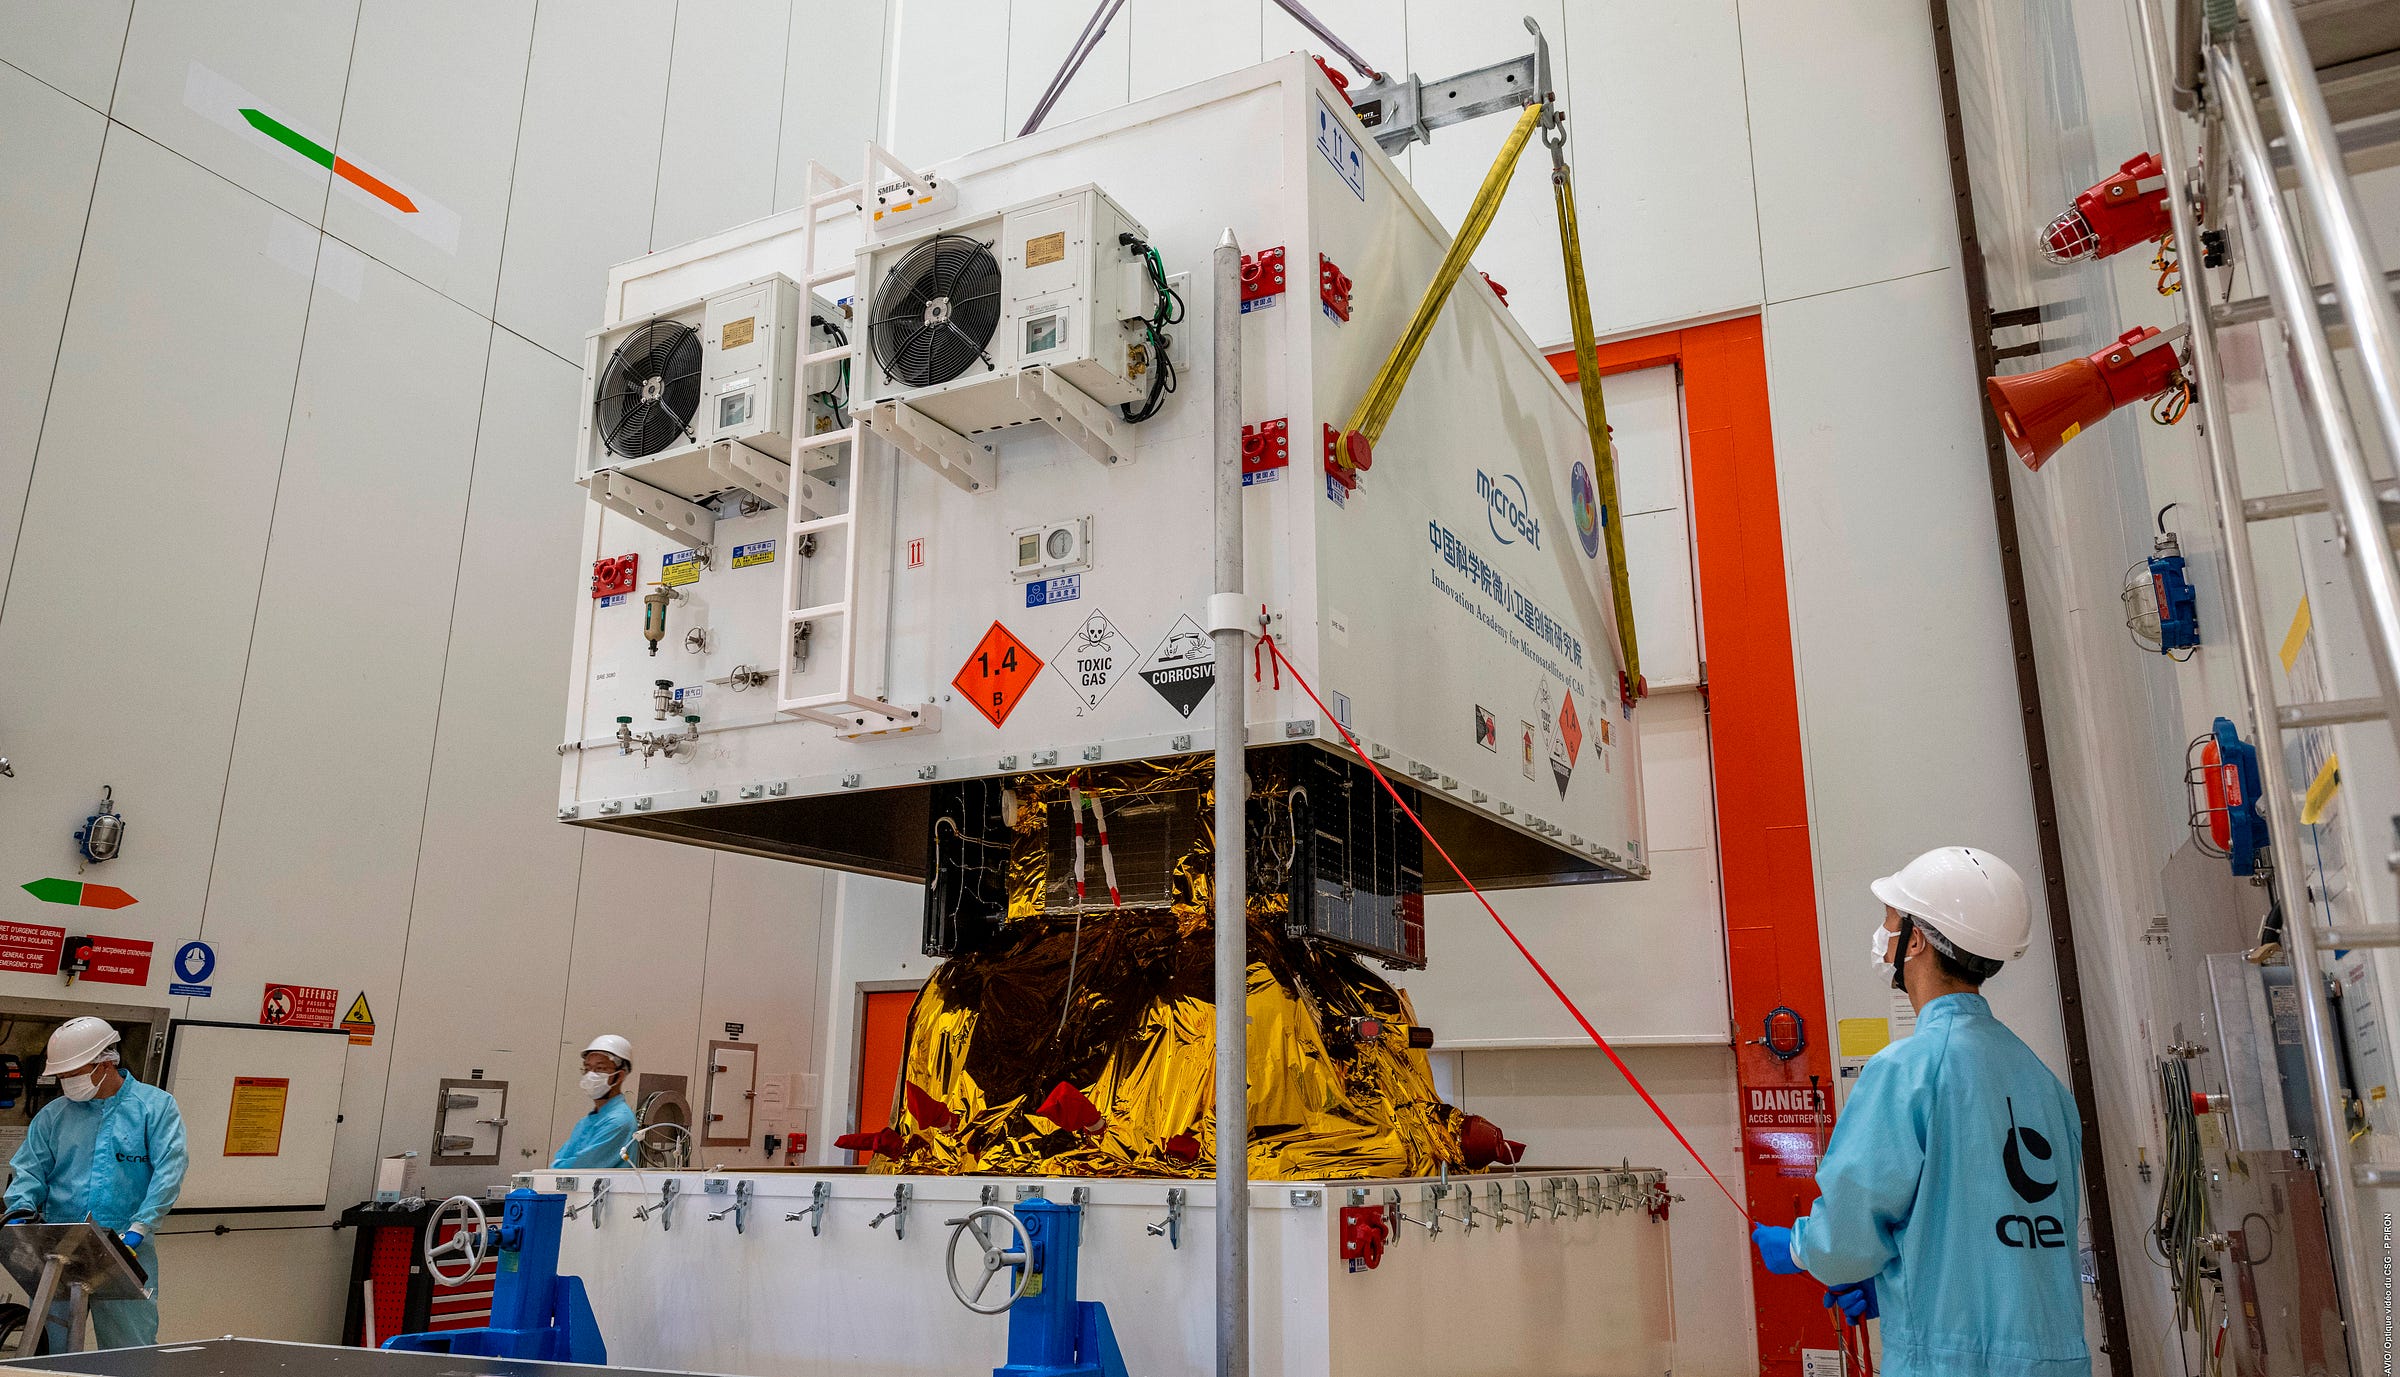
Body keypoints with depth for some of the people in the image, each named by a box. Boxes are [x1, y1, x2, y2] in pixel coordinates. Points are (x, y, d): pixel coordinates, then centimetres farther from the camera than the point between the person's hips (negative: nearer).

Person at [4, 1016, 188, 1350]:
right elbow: (29, 1169, 12)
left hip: (127, 1249, -3)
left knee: (131, 1357, -2)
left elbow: (169, 1170, -7)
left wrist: (138, 1229, -17)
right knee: (51, 1348, 6)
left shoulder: (156, 1106, 1)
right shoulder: (53, 1115, 14)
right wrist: (21, 1210, -10)